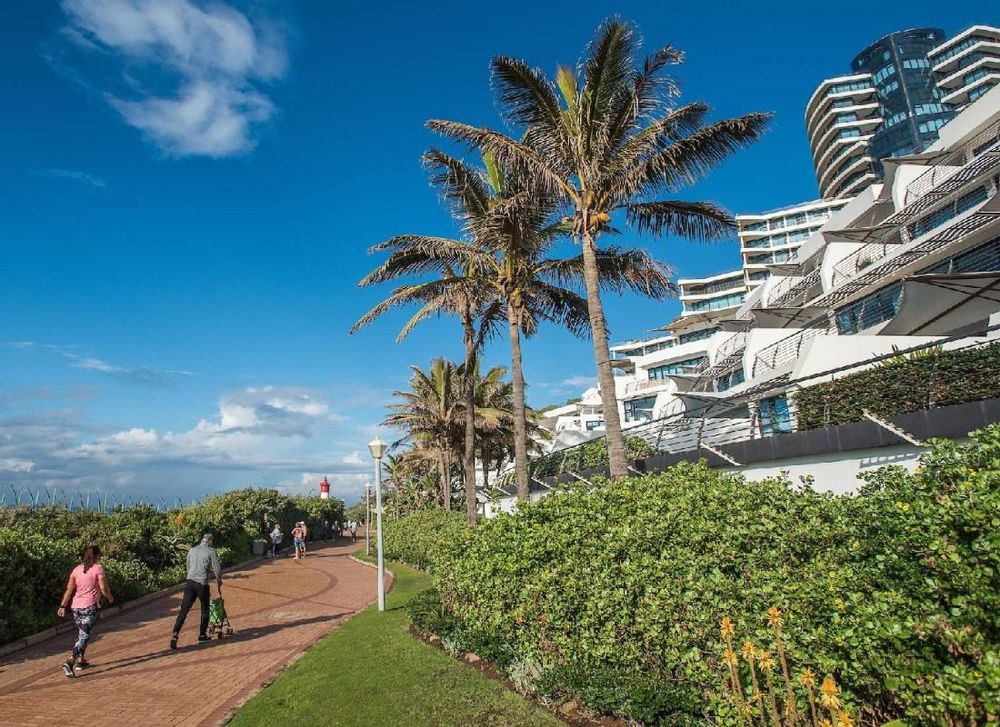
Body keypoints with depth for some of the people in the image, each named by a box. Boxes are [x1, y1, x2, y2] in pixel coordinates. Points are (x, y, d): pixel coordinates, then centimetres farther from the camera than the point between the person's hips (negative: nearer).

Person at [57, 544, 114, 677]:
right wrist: (110, 598, 10)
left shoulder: (77, 569, 10)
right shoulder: (98, 568, -6)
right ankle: (70, 662, -19)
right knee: (84, 636, -6)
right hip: (90, 606, -6)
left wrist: (63, 606, 7)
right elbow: (103, 588, -8)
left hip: (76, 606, 6)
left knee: (81, 633, 22)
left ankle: (81, 661, 30)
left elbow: (69, 589, 5)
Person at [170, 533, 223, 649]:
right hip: (202, 583, -4)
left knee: (184, 610, 2)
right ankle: (202, 636, 19)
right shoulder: (211, 552, -2)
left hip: (190, 582, 4)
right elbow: (217, 569, -3)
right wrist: (219, 580, 16)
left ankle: (175, 634, -12)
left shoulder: (192, 550, 13)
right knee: (205, 609, 13)